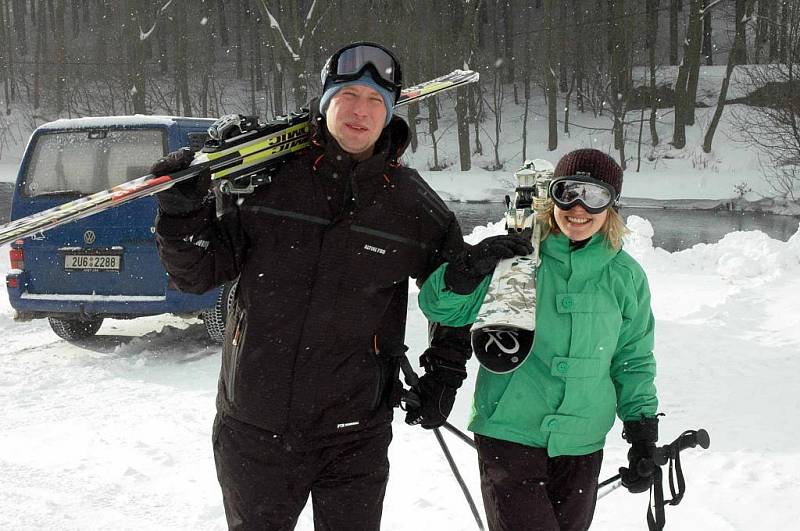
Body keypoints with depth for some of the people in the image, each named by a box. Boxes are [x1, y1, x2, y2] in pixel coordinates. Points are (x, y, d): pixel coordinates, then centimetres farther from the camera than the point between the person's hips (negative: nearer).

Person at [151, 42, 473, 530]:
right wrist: (182, 212, -16)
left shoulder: (415, 206, -2)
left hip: (353, 439, 0)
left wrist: (444, 374, 8)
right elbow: (200, 272, 0)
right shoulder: (264, 178, -5)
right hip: (253, 431, 1)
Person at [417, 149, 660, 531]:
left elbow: (633, 360, 12)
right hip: (508, 437, -3)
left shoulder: (625, 276, 2)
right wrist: (469, 270, -21)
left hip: (581, 445, 3)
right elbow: (441, 309, -1)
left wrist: (643, 434, 7)